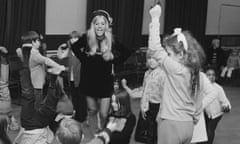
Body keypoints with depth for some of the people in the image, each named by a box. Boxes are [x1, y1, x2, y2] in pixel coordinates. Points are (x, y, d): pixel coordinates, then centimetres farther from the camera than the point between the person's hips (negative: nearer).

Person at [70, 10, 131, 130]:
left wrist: (115, 60, -9)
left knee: (104, 114, 0)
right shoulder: (86, 38, -11)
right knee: (92, 110, 15)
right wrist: (82, 58, -2)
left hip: (105, 81, 0)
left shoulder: (112, 41, -11)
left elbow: (126, 53, 3)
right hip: (89, 80, 1)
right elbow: (74, 46, 8)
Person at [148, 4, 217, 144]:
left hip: (171, 124, -8)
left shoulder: (176, 69, -18)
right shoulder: (197, 73, 4)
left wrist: (155, 18, -17)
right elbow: (212, 93, 10)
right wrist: (197, 109, 5)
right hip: (188, 125, 8)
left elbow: (154, 47, -21)